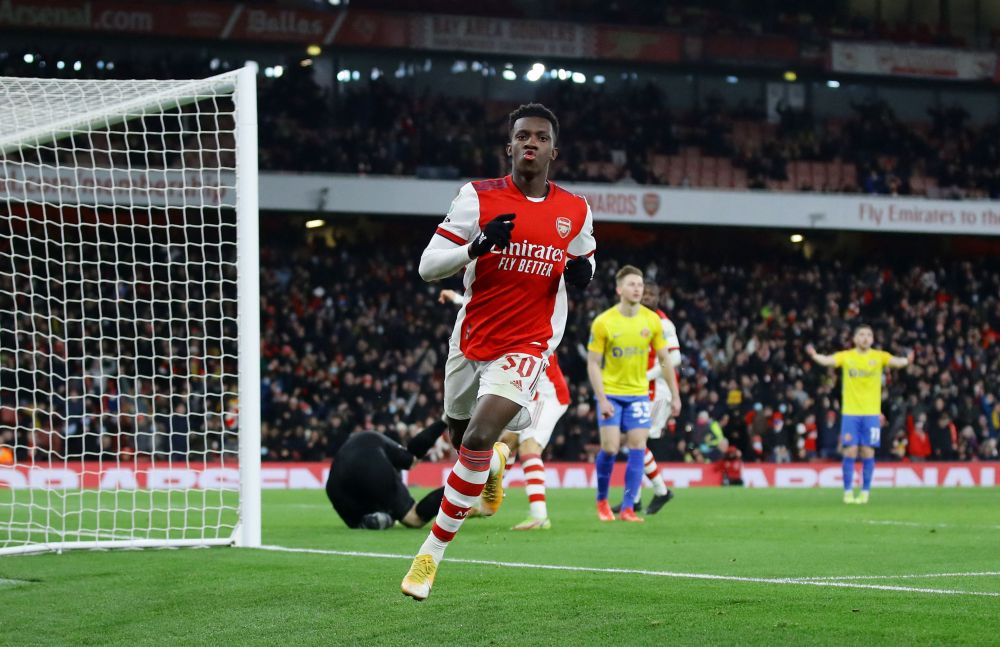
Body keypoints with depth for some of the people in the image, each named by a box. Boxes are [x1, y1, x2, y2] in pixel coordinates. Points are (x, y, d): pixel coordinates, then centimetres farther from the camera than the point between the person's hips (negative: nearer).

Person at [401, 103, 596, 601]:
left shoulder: (576, 211, 0)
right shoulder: (479, 197, -7)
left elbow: (583, 259, 20)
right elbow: (428, 266, -9)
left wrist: (582, 271, -5)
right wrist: (477, 246, -27)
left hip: (525, 346, -2)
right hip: (472, 338, 2)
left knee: (478, 439, -22)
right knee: (464, 441, 19)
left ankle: (433, 552, -11)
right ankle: (496, 460, 59)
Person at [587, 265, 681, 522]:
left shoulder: (652, 321, -2)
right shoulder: (603, 322, -10)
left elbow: (664, 359, 6)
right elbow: (593, 364, -9)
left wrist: (674, 395, 4)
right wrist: (602, 400, -17)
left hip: (638, 393, 3)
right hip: (610, 393, -3)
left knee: (637, 448, -8)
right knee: (610, 448, -10)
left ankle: (628, 508, -4)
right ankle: (602, 500, 13)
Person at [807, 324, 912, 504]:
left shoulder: (879, 356, 2)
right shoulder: (846, 356, 2)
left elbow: (895, 361, -15)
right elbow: (828, 360, -14)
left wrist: (906, 361, -38)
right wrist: (815, 356, -36)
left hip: (872, 413, 0)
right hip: (850, 412, 0)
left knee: (868, 452, 0)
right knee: (850, 452, -3)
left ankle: (865, 492, 9)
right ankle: (848, 492, 5)